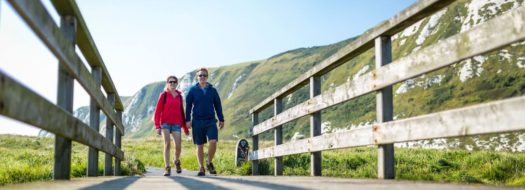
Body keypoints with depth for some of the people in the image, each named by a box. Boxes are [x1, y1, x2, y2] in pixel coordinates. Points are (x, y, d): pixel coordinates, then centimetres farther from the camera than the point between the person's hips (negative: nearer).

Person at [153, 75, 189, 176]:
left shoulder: (179, 96, 11)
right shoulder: (164, 95, 1)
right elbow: (158, 110, -2)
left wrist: (185, 128, 16)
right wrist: (157, 126, -10)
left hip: (176, 124, 2)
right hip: (165, 123, -2)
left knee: (178, 146, -6)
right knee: (167, 144, -9)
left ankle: (177, 161, 24)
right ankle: (167, 168, -2)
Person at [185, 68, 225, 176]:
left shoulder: (212, 90, 7)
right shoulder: (193, 90, 3)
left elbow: (218, 105, 10)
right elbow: (188, 106, 3)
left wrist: (221, 119, 8)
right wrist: (188, 120, -4)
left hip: (211, 121, 0)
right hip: (197, 121, 0)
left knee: (213, 141, -15)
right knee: (199, 145, 5)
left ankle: (209, 163, 8)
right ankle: (201, 168, 15)